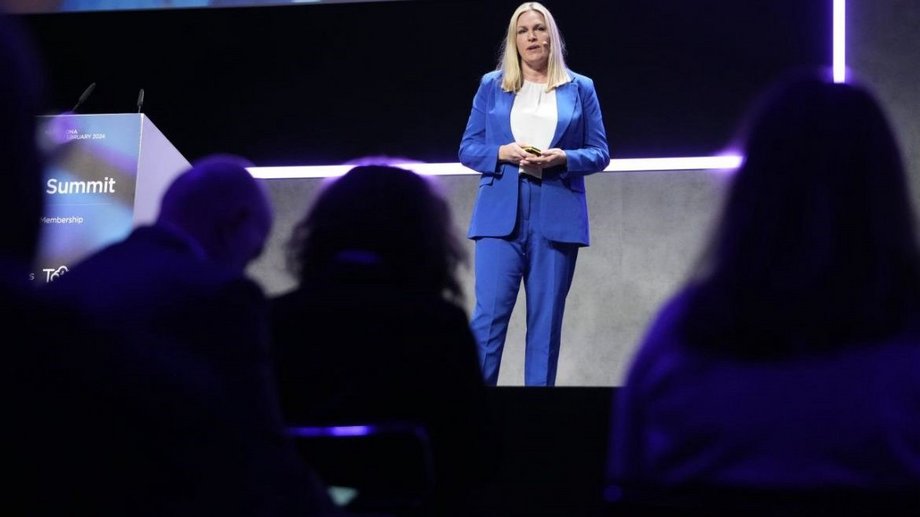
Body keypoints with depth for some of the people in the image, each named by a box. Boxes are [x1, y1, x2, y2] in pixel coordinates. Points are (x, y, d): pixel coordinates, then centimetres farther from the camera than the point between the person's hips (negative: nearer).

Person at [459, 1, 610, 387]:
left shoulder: (580, 88, 10)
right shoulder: (491, 86, 10)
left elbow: (600, 153, 8)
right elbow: (467, 150, 9)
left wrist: (564, 158, -12)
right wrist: (504, 153, -11)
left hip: (557, 218, 1)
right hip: (501, 216, 0)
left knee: (546, 321, 3)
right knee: (488, 316, -7)